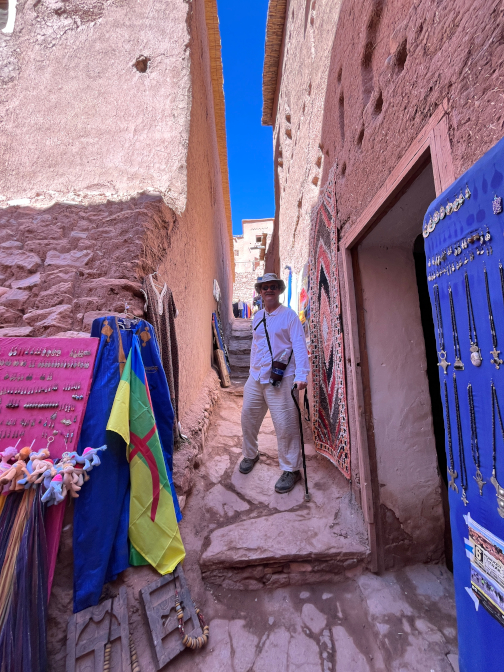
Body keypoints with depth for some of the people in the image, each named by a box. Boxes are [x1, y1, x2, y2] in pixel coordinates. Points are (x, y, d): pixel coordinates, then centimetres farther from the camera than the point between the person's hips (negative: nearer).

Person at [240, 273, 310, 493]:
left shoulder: (289, 315, -5)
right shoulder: (257, 317, 13)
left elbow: (299, 347, -13)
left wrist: (301, 375, -24)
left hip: (281, 380, -6)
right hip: (255, 378, 6)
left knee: (285, 425, -3)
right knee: (248, 418, 15)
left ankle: (291, 469, 15)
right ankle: (250, 455, 39)